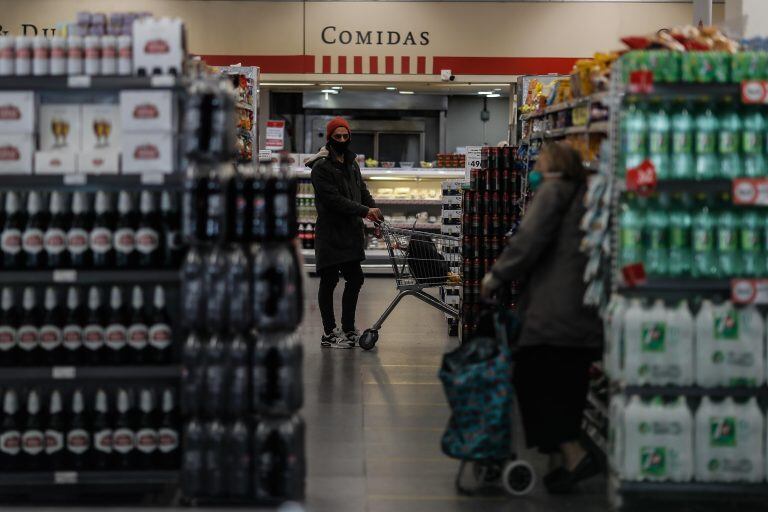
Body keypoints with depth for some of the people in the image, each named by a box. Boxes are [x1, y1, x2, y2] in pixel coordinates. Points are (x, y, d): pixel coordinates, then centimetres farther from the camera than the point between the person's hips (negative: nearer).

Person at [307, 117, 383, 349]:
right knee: (328, 282, 0)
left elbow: (362, 191, 16)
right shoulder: (321, 167, -11)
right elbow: (333, 200, -19)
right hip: (330, 234, -8)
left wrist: (375, 212, -3)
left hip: (351, 233, 8)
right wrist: (365, 211, -20)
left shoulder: (352, 164, 16)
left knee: (355, 279, 10)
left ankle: (348, 328, 22)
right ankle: (329, 333, 7)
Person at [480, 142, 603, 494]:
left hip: (555, 308, -8)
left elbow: (529, 240, -12)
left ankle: (573, 455, -13)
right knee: (569, 386, 12)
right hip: (588, 316, 8)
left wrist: (496, 277, -2)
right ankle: (560, 462, 16)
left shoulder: (554, 191, -2)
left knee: (533, 378, -3)